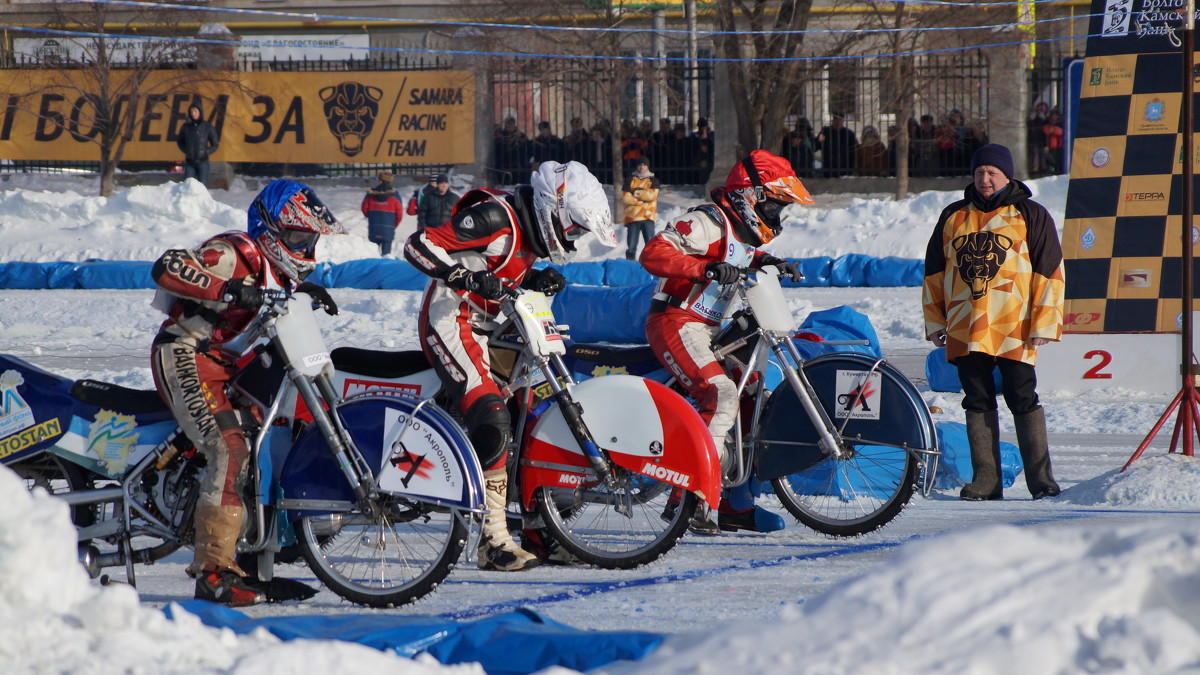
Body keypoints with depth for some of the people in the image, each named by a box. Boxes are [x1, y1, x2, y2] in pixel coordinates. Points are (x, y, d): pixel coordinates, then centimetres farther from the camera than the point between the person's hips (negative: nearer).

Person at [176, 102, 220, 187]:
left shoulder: (207, 127, -3)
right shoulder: (186, 126, 3)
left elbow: (215, 144, 5)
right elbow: (179, 141, 18)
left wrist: (205, 152, -8)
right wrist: (185, 150, 2)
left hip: (203, 162, -2)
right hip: (189, 162, 2)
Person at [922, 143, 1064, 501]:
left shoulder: (1031, 216, 3)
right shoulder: (954, 217, 14)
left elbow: (1049, 272, 0)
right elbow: (934, 272, 19)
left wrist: (1043, 323, -7)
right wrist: (935, 320, 12)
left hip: (1015, 333, -4)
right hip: (965, 332, 4)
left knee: (1023, 401, -4)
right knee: (978, 403, 5)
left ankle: (1041, 478, -1)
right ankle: (985, 479, 8)